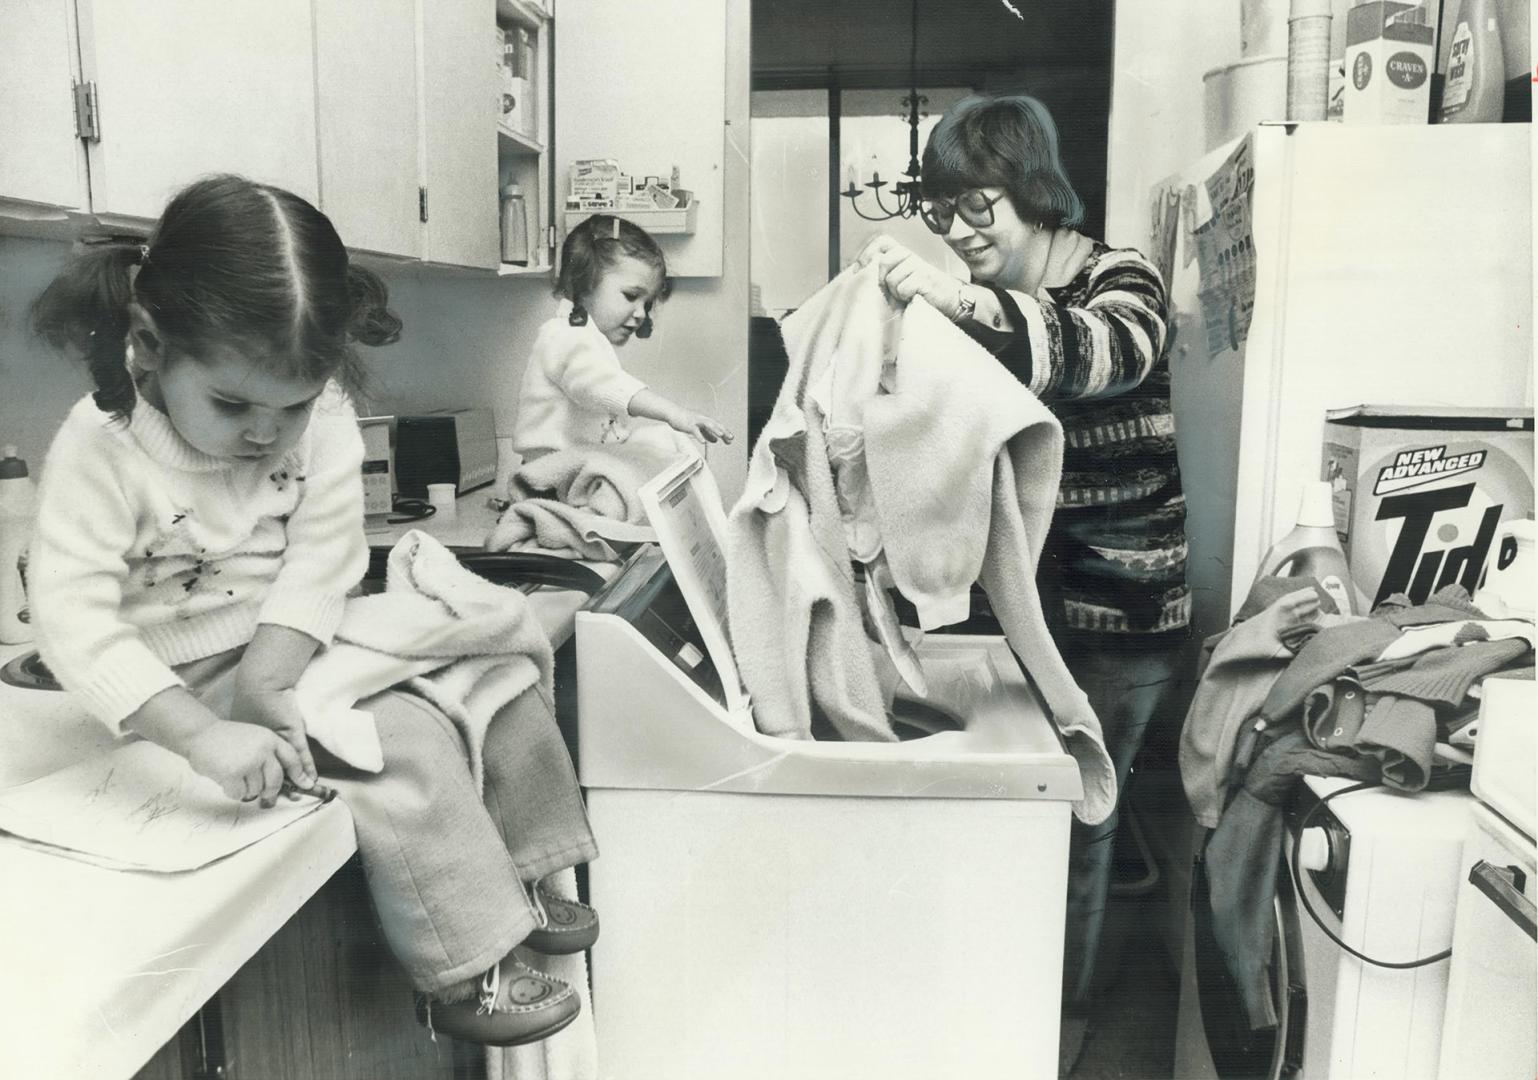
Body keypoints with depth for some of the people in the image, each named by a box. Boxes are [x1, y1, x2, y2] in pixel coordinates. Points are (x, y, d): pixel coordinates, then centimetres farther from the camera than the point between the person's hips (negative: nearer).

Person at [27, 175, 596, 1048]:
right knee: (407, 745, -22)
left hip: (300, 642, 5)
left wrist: (264, 682, -26)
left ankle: (508, 880, 17)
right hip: (201, 675, -5)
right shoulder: (102, 449, -20)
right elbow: (74, 620, -26)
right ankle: (465, 976, -7)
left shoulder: (322, 418, -10)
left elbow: (321, 562, -13)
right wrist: (204, 735, -38)